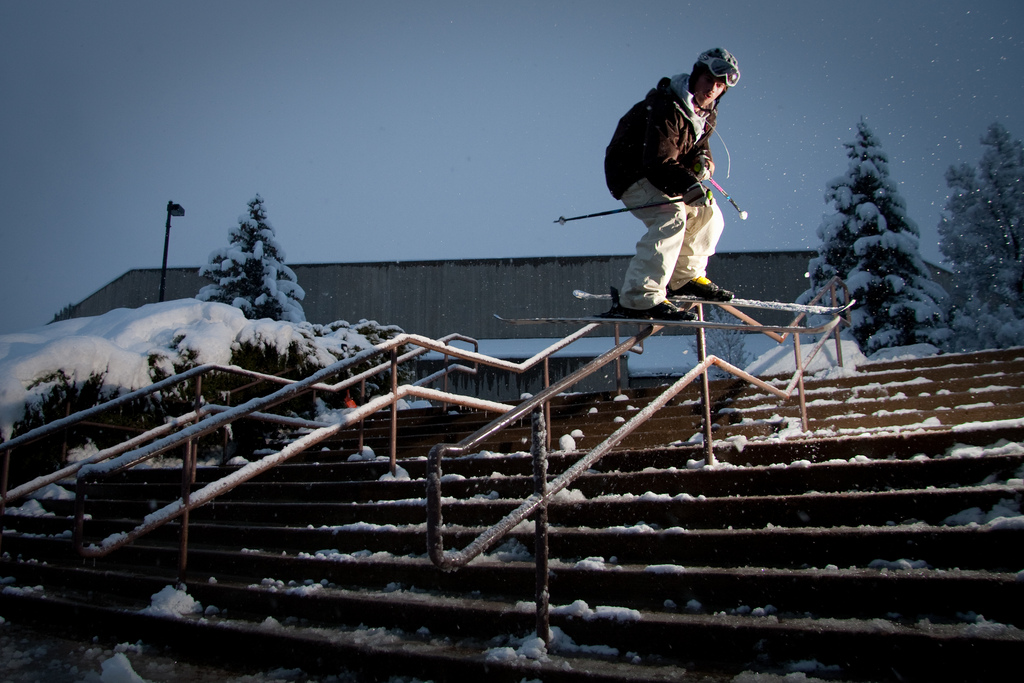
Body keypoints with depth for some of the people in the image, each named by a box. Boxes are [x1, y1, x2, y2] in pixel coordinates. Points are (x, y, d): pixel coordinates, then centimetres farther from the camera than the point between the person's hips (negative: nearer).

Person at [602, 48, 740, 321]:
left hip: (660, 176, 9)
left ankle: (685, 278, 21)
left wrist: (704, 161, -8)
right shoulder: (667, 108, -24)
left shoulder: (706, 113, 5)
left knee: (709, 215, 7)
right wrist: (689, 186, -44)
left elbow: (699, 146, 16)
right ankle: (638, 299, -35)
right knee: (672, 217, -30)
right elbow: (659, 162, -31)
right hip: (631, 173, -9)